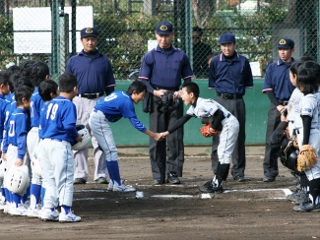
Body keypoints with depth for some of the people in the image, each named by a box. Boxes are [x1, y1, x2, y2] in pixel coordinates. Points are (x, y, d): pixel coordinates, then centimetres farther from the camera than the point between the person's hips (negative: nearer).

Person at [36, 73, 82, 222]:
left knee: (50, 180, 15)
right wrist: (77, 137, -1)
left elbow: (42, 125, 15)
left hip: (44, 143, 7)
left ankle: (48, 210, 14)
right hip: (60, 144, -7)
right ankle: (66, 212, -3)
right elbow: (69, 126, -19)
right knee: (65, 180, -1)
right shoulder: (68, 105, -8)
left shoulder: (49, 104, 14)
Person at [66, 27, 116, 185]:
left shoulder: (104, 61, 9)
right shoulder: (74, 61, 8)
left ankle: (101, 174, 2)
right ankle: (80, 174, 6)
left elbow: (110, 86, 10)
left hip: (99, 102, 0)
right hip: (79, 102, 0)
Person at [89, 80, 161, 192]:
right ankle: (117, 185, -8)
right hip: (99, 121, -10)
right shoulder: (127, 102, -15)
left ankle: (114, 182, 17)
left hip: (96, 118, 10)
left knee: (110, 151, 14)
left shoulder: (119, 94, 11)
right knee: (111, 151, -9)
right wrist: (154, 135, -11)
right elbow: (136, 123, -15)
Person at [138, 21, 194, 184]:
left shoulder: (180, 56, 8)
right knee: (157, 138, 0)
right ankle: (158, 175, 3)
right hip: (157, 99, -1)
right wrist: (154, 92, -16)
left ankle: (173, 173, 3)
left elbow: (188, 79, 10)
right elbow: (143, 80, 2)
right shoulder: (150, 56, 4)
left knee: (175, 137, -1)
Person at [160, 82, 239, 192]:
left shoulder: (203, 104, -21)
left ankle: (217, 185, -9)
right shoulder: (194, 108, 10)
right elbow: (182, 120, 13)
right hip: (223, 127, 11)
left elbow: (219, 113, -29)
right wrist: (167, 132, 9)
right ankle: (216, 181, 22)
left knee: (224, 154, -9)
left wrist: (214, 127, -17)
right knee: (222, 154, 15)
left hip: (229, 124, -11)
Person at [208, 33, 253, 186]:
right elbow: (212, 83, 11)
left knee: (239, 137, 3)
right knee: (218, 137, -3)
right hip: (221, 100, -1)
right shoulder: (215, 61, 4)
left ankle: (238, 171, 8)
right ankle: (218, 172, 0)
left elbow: (248, 83, 12)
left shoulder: (243, 61, 5)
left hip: (238, 101, 1)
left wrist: (238, 90, 4)